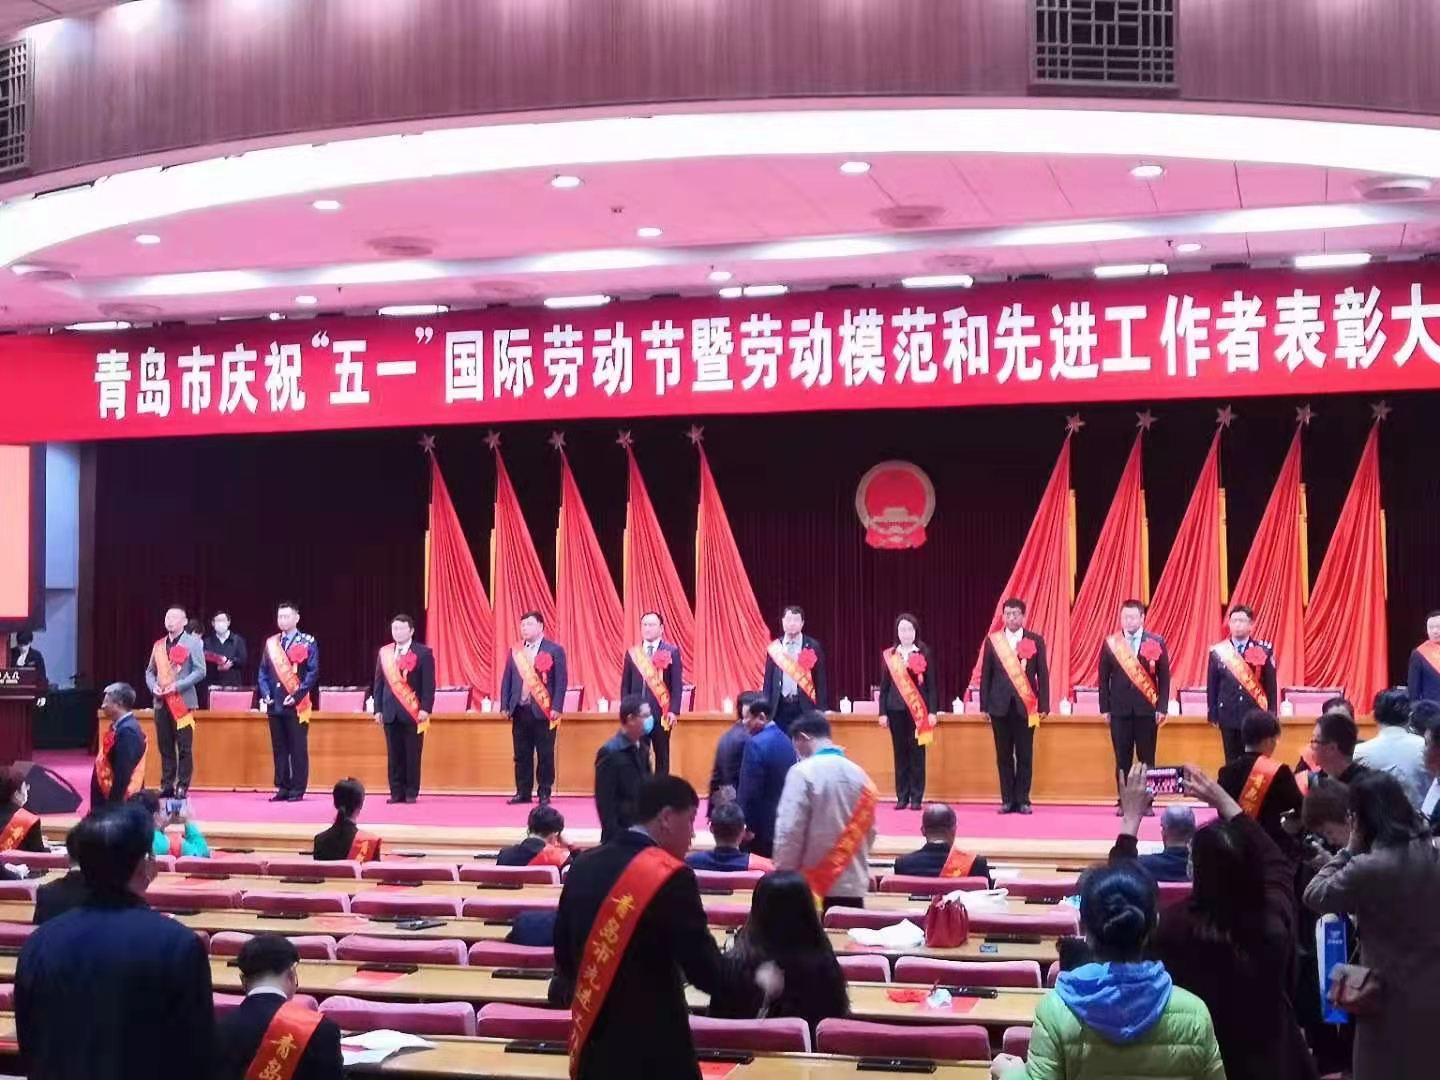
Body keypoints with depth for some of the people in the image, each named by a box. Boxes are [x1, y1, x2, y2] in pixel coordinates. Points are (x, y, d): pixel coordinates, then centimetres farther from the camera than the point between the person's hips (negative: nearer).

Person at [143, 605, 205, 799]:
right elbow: (150, 671, 19)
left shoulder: (193, 642, 0)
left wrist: (177, 686, -15)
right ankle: (166, 785, 12)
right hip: (161, 702, 5)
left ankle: (182, 786, 0)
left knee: (184, 747, -4)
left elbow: (200, 671, -7)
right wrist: (153, 686, -2)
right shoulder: (158, 645, 16)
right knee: (165, 747, 7)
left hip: (182, 701, -5)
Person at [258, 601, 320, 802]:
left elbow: (313, 672, -6)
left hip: (297, 704, -5)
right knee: (279, 748, 8)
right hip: (275, 704, 5)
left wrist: (297, 695, -15)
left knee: (298, 748, -2)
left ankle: (297, 790, 1)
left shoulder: (308, 642, 0)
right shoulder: (271, 642, 13)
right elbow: (263, 671, 13)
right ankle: (282, 788, 13)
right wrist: (265, 695, -1)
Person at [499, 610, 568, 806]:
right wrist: (505, 706, 4)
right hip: (520, 711, 4)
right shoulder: (515, 652, 13)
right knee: (522, 755, 7)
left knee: (545, 755, 0)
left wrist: (556, 708, -13)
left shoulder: (554, 650, -1)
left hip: (543, 711, -4)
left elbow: (561, 681, -6)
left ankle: (545, 793, 8)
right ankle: (523, 792, 14)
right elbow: (507, 680, 13)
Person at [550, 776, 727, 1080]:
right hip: (653, 1052, -7)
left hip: (592, 1046, 7)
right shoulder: (671, 878, -17)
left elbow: (564, 955, 12)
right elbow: (707, 974, -16)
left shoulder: (583, 865, 4)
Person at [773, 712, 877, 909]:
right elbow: (868, 831, 15)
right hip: (853, 884, 5)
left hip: (812, 885, -5)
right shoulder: (859, 774, 7)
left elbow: (789, 831, -13)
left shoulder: (803, 772, -11)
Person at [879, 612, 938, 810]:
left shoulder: (924, 653, 3)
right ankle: (902, 797, 9)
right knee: (900, 753, 4)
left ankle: (916, 797, 4)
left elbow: (931, 684, 2)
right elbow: (884, 685, 8)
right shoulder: (888, 655, 7)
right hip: (896, 709, 2)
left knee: (917, 753, 0)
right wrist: (882, 712, 3)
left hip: (918, 708, -2)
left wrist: (932, 711, -4)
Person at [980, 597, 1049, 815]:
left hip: (1025, 705, -1)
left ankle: (1023, 800, 7)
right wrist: (984, 705, 2)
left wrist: (1043, 705, -2)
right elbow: (986, 674, 7)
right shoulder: (992, 641, 5)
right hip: (1000, 705, 1)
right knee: (1003, 756, 4)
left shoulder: (1036, 640, 3)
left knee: (1024, 755, 1)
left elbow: (1042, 674, 3)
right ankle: (1008, 800, 10)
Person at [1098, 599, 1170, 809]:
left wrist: (1162, 707, -4)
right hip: (1119, 709, 1)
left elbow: (1164, 677, 2)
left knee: (1147, 758, 2)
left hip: (1147, 709, -1)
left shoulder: (1157, 642, 2)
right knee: (1122, 759, 3)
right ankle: (1124, 802, 9)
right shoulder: (1110, 643, 4)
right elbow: (1103, 678, 6)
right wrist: (1105, 708, 1)